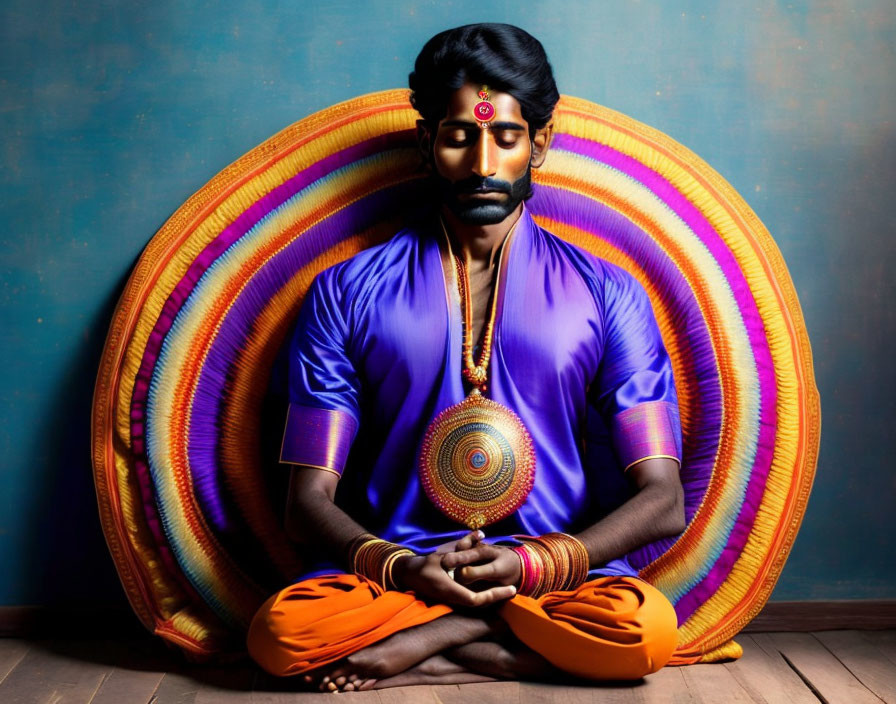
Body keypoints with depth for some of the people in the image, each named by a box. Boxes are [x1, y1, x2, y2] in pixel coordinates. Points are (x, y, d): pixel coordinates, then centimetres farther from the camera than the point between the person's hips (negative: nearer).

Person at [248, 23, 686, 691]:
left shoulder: (607, 294, 5)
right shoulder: (346, 293, 5)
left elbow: (662, 499, -1)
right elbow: (309, 499, 1)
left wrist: (535, 563, -17)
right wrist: (399, 567, -18)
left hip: (556, 579, 1)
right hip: (394, 574, 0)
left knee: (646, 625, -31)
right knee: (281, 632, -29)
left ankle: (419, 646, -13)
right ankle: (510, 647, -13)